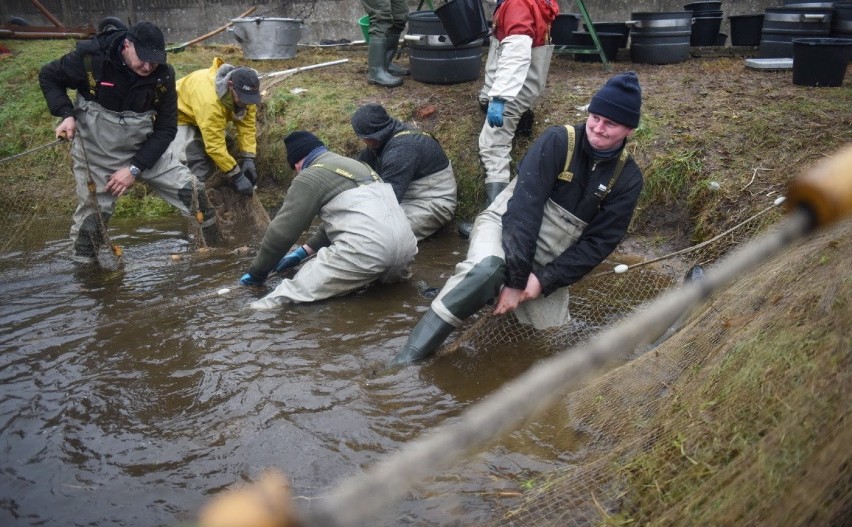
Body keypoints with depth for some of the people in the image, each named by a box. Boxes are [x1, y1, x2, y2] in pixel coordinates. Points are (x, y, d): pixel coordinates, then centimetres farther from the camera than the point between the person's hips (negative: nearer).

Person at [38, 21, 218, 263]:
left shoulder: (163, 75, -14)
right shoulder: (91, 57, -21)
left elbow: (166, 129, -8)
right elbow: (48, 76, -3)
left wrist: (136, 168, -15)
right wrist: (66, 114, -19)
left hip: (144, 150, 2)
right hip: (96, 153, -2)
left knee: (192, 190, -2)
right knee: (93, 214, 2)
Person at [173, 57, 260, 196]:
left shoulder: (245, 91, -23)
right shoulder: (210, 100, -44)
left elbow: (247, 125, -17)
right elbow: (215, 146, -41)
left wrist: (248, 159, -26)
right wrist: (237, 176, -37)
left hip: (209, 115, 8)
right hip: (179, 115, -7)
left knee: (209, 163, 3)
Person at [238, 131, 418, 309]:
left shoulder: (310, 177, 4)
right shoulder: (356, 164, 30)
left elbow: (281, 231, 4)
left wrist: (257, 273, 16)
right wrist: (303, 251, 39)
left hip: (366, 251, -8)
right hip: (405, 247, 8)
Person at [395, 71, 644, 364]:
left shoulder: (627, 178, -3)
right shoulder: (558, 141, -13)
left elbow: (599, 243, -5)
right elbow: (525, 205, -22)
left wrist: (545, 279, -18)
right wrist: (515, 279, -28)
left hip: (548, 262, 5)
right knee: (486, 269, -36)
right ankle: (407, 360, -31)